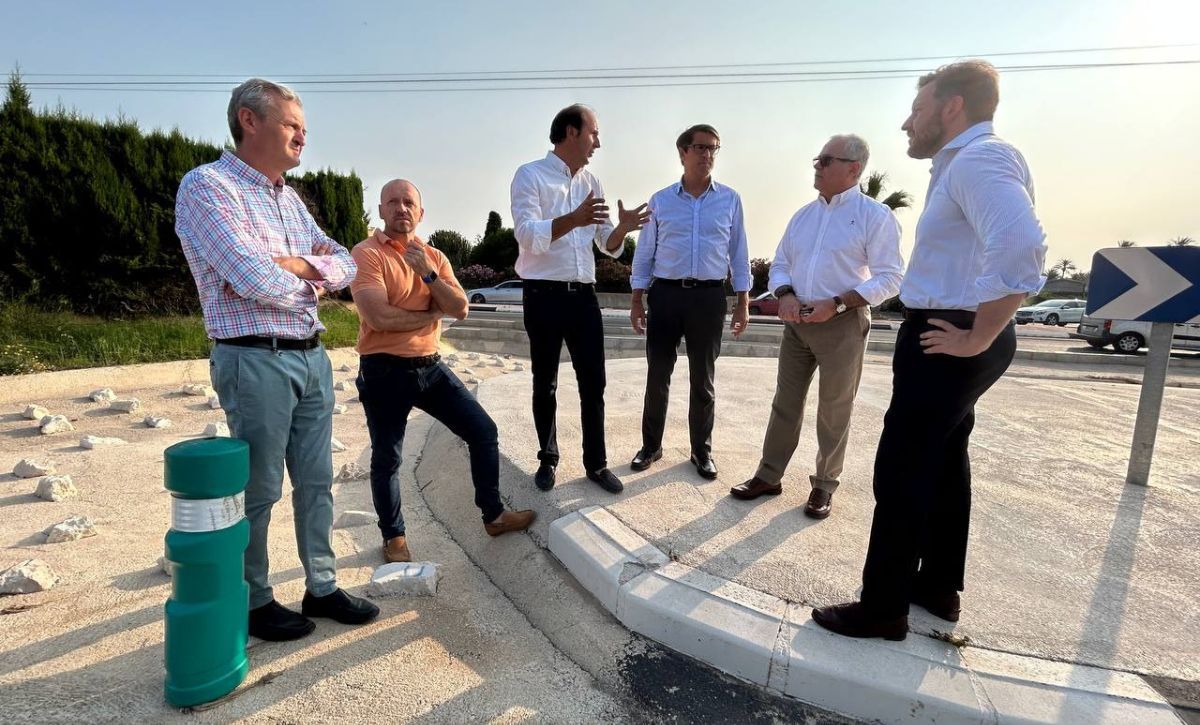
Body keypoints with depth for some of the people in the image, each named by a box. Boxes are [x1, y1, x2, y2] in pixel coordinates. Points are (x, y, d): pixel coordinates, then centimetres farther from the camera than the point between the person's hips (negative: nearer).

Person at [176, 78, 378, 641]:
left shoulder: (290, 199, 16)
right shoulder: (207, 186, -9)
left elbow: (345, 263, 11)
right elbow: (255, 280, -22)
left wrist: (296, 265, -9)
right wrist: (311, 282, -2)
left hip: (312, 356, 8)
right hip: (255, 360, -7)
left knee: (316, 480, 13)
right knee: (258, 489, 5)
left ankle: (321, 588, 27)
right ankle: (254, 601, 24)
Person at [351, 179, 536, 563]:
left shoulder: (434, 256, 9)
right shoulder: (366, 253, -9)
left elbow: (460, 309, -3)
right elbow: (380, 317, -22)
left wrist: (427, 273, -15)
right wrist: (431, 313, -8)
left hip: (430, 365, 5)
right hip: (384, 371, -5)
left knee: (483, 431, 5)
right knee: (386, 459, 6)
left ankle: (493, 515, 21)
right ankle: (393, 536, 29)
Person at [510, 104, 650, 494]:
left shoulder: (591, 182, 14)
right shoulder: (530, 175, -3)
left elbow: (608, 245, 14)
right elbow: (527, 234, -18)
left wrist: (623, 228, -8)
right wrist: (574, 219, -32)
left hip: (584, 295, 5)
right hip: (544, 296, -5)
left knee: (593, 383, 6)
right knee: (545, 384, 8)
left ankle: (596, 463, 19)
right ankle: (547, 460, 25)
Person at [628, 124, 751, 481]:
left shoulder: (730, 200, 5)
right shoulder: (660, 201, 4)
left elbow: (738, 253, 7)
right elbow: (644, 253, 7)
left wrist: (743, 303, 3)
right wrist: (637, 301, 4)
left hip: (708, 296, 0)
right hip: (665, 294, 0)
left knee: (702, 379, 8)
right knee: (657, 375, 6)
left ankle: (702, 450, 22)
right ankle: (651, 445, 22)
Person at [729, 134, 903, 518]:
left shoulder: (875, 215, -6)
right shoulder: (803, 215, 12)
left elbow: (890, 278, -10)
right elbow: (780, 264, 13)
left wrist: (836, 303, -19)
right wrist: (785, 296, -8)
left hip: (843, 325, -5)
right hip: (797, 323, 5)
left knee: (834, 411, 6)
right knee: (785, 402, 10)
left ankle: (824, 484, 22)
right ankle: (769, 475, 21)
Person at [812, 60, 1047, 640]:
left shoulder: (979, 159, -16)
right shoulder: (965, 163, 18)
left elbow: (1020, 248, -33)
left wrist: (976, 338, -24)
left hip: (944, 343, -11)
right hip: (949, 339, 11)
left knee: (901, 474, -4)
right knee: (944, 463, 18)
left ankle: (883, 608, 10)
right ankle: (939, 587, 33)